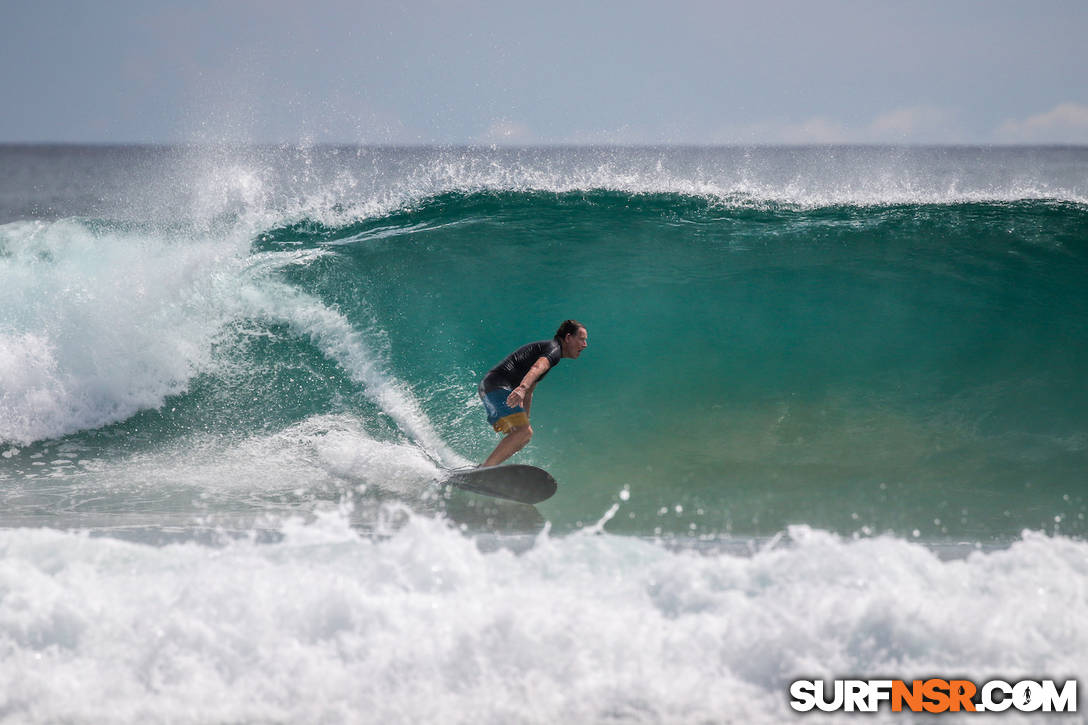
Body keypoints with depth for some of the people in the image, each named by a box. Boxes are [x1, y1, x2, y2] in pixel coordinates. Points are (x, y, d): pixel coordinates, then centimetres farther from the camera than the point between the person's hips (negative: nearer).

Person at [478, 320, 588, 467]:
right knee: (524, 432, -20)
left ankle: (482, 468, 6)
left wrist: (525, 420, 38)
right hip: (498, 386, -10)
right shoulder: (554, 349, -4)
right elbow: (537, 368, -26)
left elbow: (528, 393, 34)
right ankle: (485, 468, -25)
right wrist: (522, 388, -44)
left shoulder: (545, 348, 28)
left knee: (524, 435, 13)